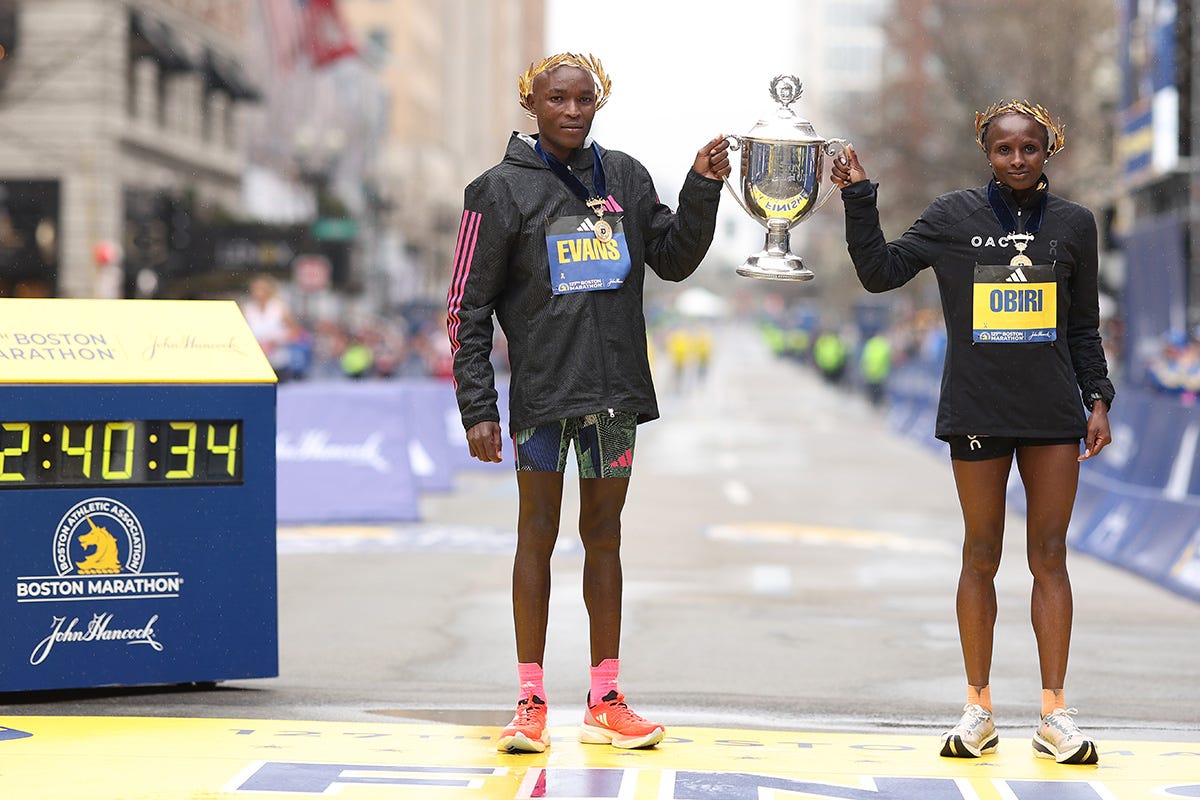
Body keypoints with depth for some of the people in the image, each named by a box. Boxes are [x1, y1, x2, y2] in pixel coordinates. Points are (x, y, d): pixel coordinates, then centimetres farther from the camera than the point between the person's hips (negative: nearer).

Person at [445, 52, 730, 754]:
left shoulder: (626, 178, 10)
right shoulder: (504, 190, -2)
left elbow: (674, 261, 14)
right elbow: (468, 308, -2)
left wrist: (703, 189, -1)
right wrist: (478, 407, -8)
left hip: (615, 392, 4)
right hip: (542, 392, -4)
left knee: (604, 537, 9)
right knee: (538, 536, -1)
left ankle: (605, 702, 14)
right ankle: (532, 703, 4)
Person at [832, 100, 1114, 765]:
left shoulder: (1073, 224, 7)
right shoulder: (953, 217, 2)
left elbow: (1083, 328, 12)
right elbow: (880, 272, 0)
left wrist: (1097, 399, 4)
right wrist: (859, 199, -9)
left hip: (1053, 413, 1)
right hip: (977, 414, -1)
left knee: (1050, 557, 2)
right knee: (981, 556, 4)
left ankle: (1054, 714, 7)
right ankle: (978, 709, 13)